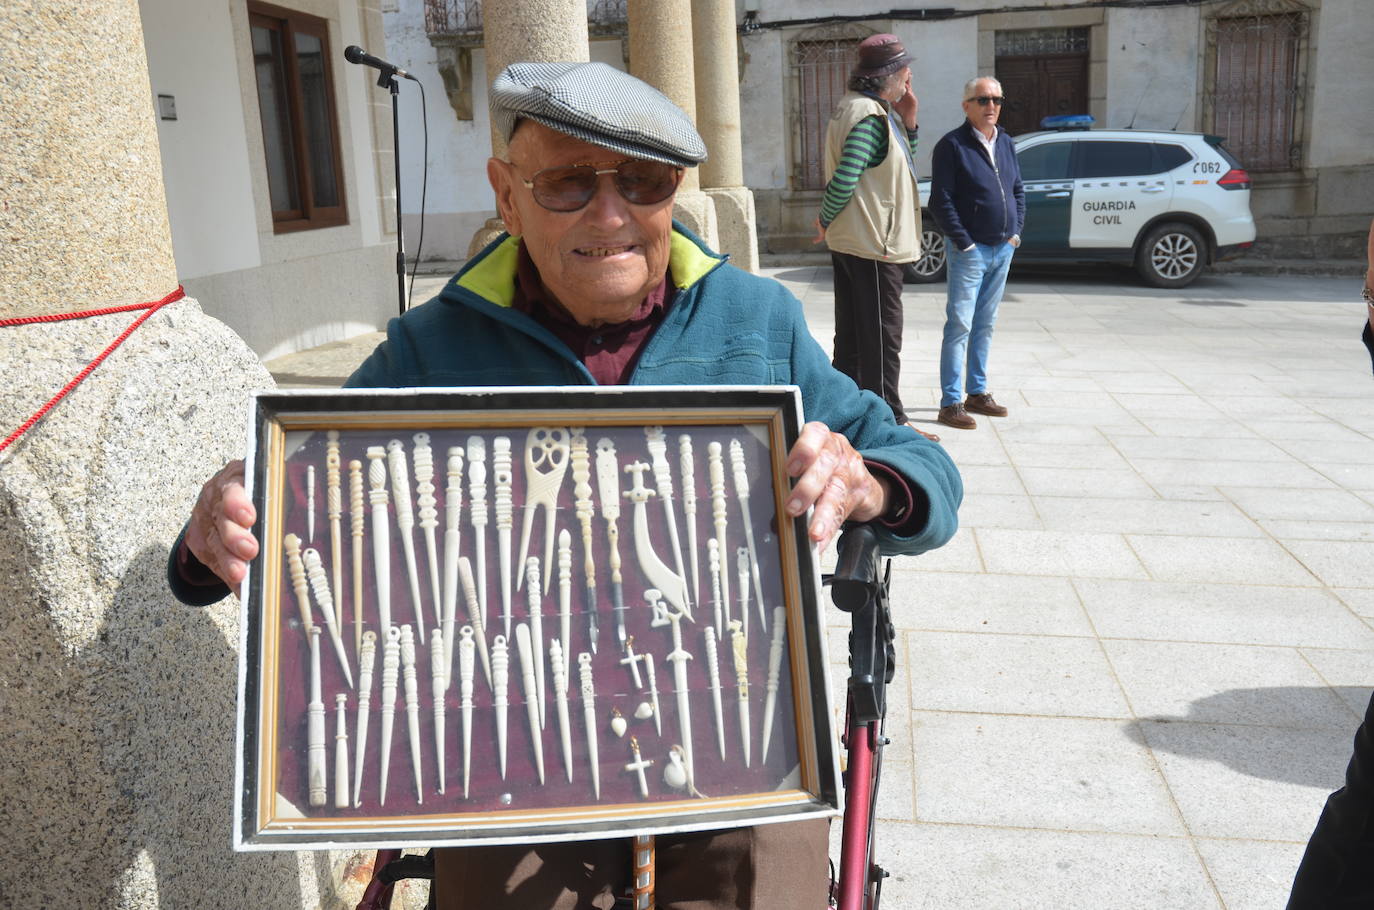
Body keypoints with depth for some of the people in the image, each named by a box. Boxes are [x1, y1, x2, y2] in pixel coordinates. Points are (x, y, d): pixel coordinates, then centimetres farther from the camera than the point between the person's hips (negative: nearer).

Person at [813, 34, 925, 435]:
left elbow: (899, 165, 21)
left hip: (847, 240, 10)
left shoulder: (852, 106, 15)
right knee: (882, 337, -3)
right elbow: (845, 177, -25)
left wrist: (907, 122, 6)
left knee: (852, 337, 15)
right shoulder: (871, 115, -17)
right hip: (872, 242, -10)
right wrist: (825, 219, -10)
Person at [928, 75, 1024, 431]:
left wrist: (1016, 231, 8)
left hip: (1002, 249, 7)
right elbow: (941, 201, -13)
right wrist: (963, 241, -16)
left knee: (985, 325, 13)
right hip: (970, 251, -7)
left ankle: (977, 393, 22)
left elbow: (1018, 190, 20)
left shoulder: (1005, 142, 13)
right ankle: (951, 403, -5)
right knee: (960, 325, -7)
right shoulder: (952, 145, -9)